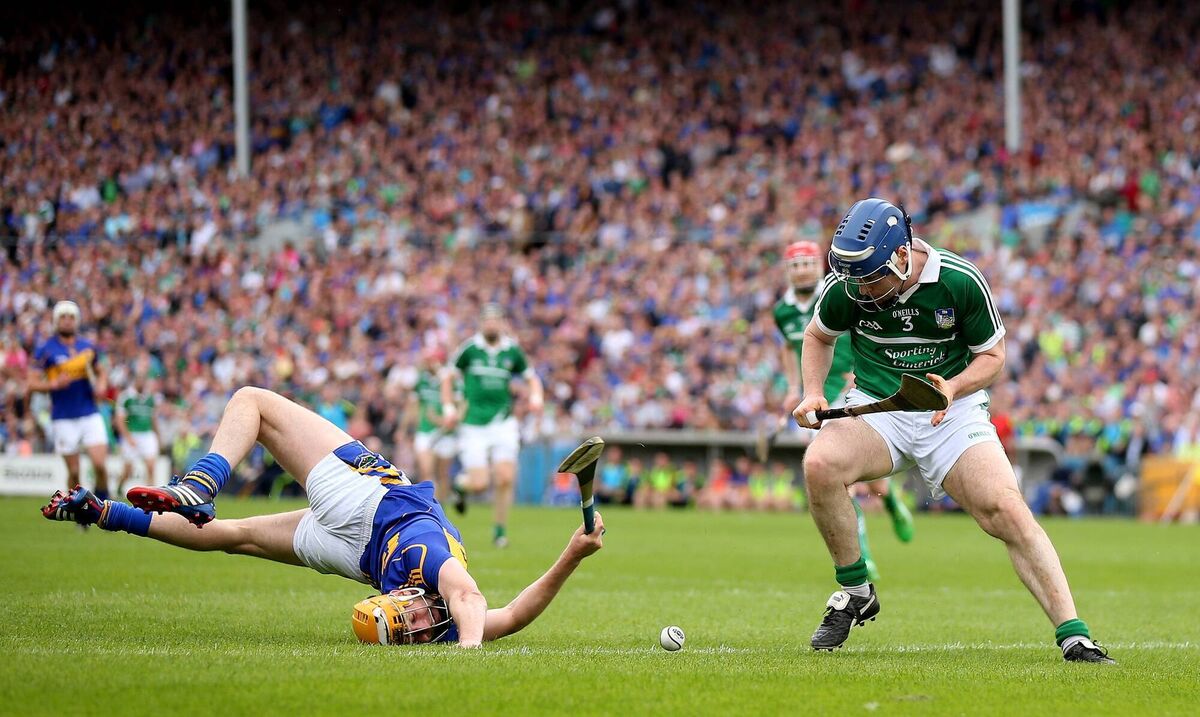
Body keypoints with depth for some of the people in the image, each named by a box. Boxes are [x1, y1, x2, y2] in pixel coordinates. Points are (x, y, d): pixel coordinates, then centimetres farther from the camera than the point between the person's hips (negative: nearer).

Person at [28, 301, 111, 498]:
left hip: (90, 414, 2)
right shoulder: (45, 350, -3)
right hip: (64, 419, -2)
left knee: (100, 465, -10)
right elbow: (33, 383, -4)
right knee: (74, 472, 1)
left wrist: (101, 385, 0)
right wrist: (54, 384, -22)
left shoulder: (88, 347, 8)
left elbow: (101, 372, 22)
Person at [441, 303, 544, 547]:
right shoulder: (469, 348, -2)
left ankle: (501, 530, 3)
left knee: (505, 478, -12)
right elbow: (449, 376, 8)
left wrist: (536, 397, -6)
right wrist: (448, 408, -2)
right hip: (474, 424, -1)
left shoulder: (512, 350, 3)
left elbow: (532, 378, 14)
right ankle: (463, 484, 29)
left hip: (503, 422, 1)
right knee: (479, 485, -8)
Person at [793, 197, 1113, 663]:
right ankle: (854, 593, -9)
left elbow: (992, 355, -2)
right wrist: (813, 393, -5)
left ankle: (1073, 635, -18)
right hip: (875, 407, 1)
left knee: (1009, 512, -21)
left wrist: (954, 387, -22)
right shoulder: (844, 287, -10)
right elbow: (818, 336, 12)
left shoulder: (961, 283, -16)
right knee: (819, 464, -29)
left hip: (952, 413, -1)